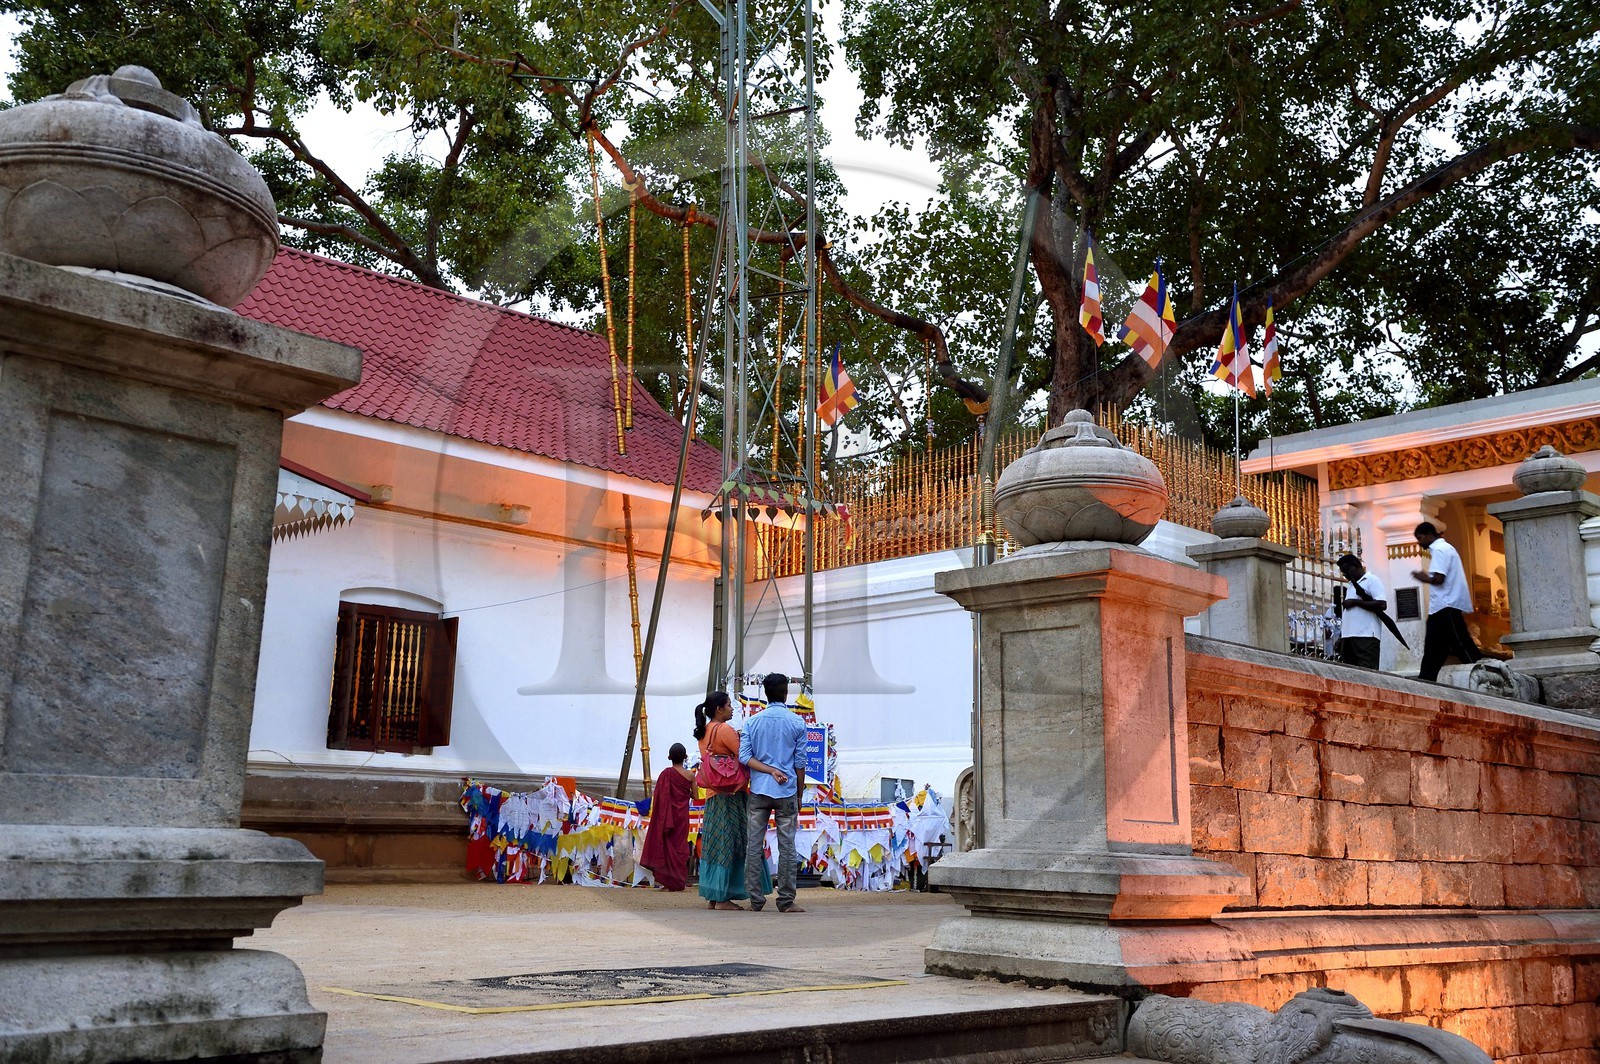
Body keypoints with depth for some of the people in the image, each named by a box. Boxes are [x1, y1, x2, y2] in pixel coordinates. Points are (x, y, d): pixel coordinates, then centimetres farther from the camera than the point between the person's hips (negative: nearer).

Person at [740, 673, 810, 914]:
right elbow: (800, 763, 2)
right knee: (786, 845, 2)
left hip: (758, 791, 2)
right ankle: (786, 901, 3)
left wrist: (770, 770, -2)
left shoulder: (752, 722, 5)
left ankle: (756, 900, 6)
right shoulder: (797, 723, 0)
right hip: (787, 792, -2)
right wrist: (800, 794, 11)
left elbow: (744, 756, -3)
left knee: (754, 844, 5)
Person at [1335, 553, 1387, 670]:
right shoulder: (1351, 585, 25)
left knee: (1367, 672, -12)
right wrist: (1341, 636, 18)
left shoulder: (1372, 581, 0)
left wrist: (1355, 602, -11)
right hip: (1349, 636, 8)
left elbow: (1382, 605, -14)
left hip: (1366, 636, -8)